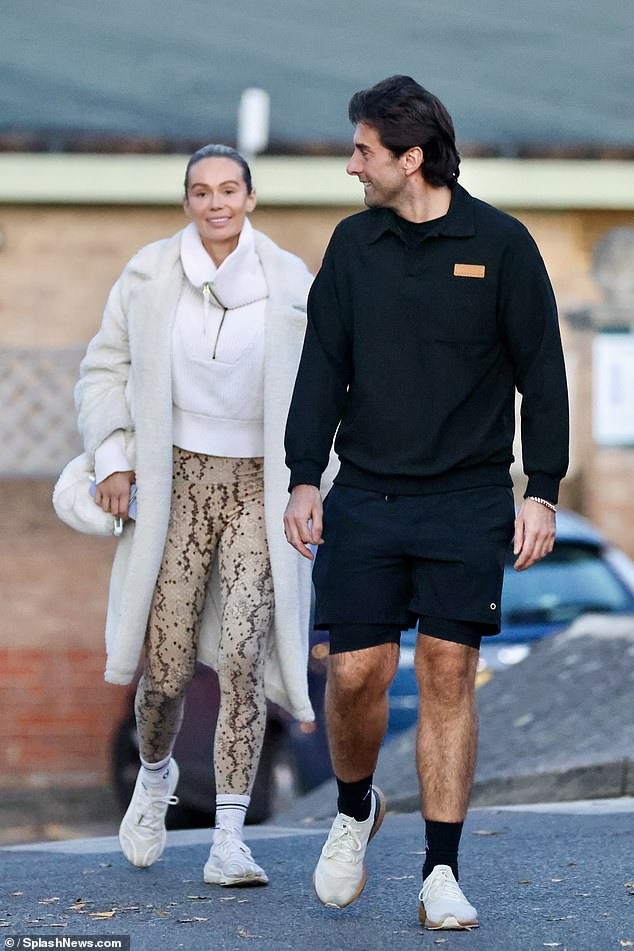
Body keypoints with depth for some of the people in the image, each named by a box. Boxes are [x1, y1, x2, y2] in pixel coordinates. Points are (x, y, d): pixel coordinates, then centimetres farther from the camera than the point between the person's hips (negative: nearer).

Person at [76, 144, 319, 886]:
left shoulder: (289, 282, -1)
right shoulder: (149, 276, -1)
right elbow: (105, 369, 8)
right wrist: (113, 457, -4)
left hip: (259, 485, -1)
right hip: (177, 480, 1)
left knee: (243, 654, -14)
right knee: (166, 666, 1)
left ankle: (228, 843, -11)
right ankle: (155, 774, 36)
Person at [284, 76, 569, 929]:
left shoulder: (501, 244, -1)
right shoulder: (353, 244, 7)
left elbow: (541, 373, 1)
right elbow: (323, 367, 9)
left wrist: (542, 491, -4)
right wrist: (304, 479, 1)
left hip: (468, 502, -2)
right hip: (365, 498, 2)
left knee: (449, 674, -3)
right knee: (356, 672, -3)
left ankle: (442, 875, 4)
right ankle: (355, 810, 26)